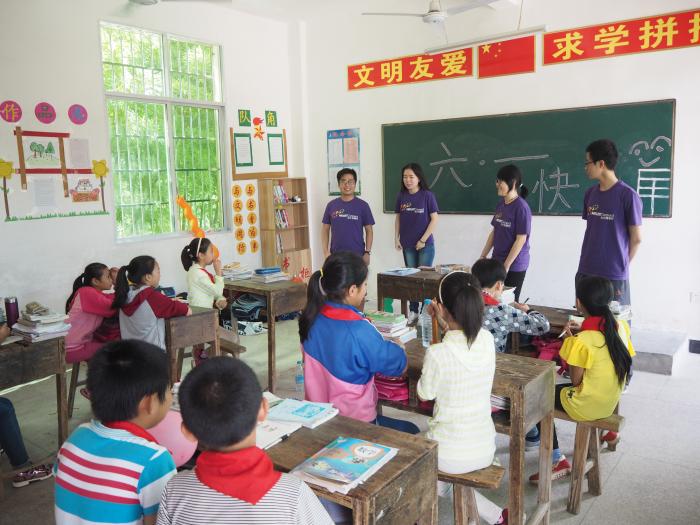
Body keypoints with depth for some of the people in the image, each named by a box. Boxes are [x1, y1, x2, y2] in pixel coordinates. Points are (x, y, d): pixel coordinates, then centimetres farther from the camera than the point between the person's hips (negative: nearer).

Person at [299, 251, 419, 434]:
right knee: (410, 431, 22)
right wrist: (393, 346, 6)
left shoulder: (311, 319, -9)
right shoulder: (359, 331, -29)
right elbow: (399, 365, -15)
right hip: (355, 425, -6)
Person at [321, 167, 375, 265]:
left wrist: (367, 252, -6)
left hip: (357, 256, -1)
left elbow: (369, 231, 3)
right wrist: (326, 251, -2)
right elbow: (325, 230, 8)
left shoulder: (362, 205, 0)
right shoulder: (331, 205, 5)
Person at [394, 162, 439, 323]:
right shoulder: (401, 196, 3)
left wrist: (423, 240, -12)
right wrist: (396, 238, 4)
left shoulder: (427, 195, -8)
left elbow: (434, 219, -9)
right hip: (407, 245, 4)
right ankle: (413, 311, 22)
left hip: (425, 245, -4)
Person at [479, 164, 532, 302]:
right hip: (497, 261, 6)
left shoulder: (521, 207, -16)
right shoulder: (501, 204, 6)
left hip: (514, 265, -6)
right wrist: (483, 256, 11)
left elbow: (521, 239, -17)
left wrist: (506, 265, -16)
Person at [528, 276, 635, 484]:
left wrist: (572, 340, -7)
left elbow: (575, 380, -14)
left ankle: (557, 460, 6)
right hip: (612, 402, 7)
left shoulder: (580, 342, -25)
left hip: (588, 405, -7)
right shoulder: (621, 327, -6)